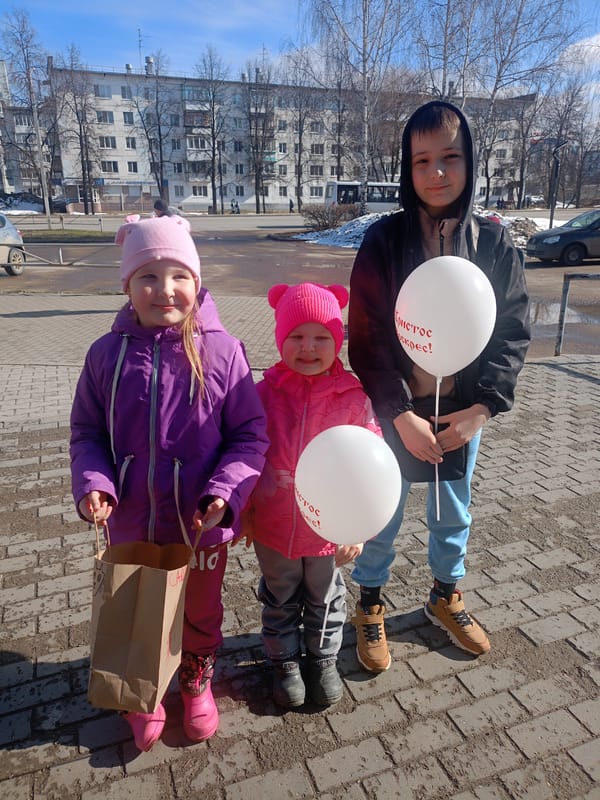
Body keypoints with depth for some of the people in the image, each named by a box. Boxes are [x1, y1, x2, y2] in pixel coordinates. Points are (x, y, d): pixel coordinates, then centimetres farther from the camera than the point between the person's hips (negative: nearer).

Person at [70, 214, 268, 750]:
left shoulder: (222, 351, -15)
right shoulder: (107, 353, -9)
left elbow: (250, 435, -10)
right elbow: (86, 432, 1)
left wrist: (226, 490, -23)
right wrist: (92, 483, -16)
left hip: (202, 523, -1)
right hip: (132, 522, 2)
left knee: (202, 612, 23)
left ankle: (197, 683, 54)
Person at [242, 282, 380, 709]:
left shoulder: (353, 397, -14)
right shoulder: (266, 392, -12)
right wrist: (244, 512, 1)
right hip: (273, 526, 1)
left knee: (325, 599, 24)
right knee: (281, 600, 23)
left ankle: (324, 659, 49)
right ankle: (285, 660, 47)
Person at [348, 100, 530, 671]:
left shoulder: (494, 243, -3)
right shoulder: (384, 240, -10)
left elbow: (513, 331, -1)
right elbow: (366, 338, -12)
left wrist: (482, 407, -11)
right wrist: (401, 415, -17)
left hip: (464, 411, 3)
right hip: (394, 410, -2)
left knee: (453, 512, 20)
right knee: (382, 513, 12)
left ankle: (445, 596, 46)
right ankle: (370, 604, 38)